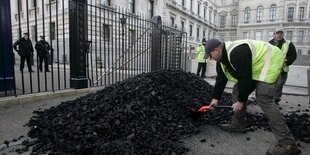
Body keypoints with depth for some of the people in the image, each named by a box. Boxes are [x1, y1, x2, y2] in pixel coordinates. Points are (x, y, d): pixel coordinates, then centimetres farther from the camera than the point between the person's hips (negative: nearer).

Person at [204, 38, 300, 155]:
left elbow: (245, 78, -30)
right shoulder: (222, 59, 1)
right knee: (237, 90, 6)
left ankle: (287, 143, -18)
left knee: (263, 99, -22)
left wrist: (240, 101, -20)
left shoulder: (236, 53, -31)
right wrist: (216, 98, 9)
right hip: (255, 67, 10)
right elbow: (221, 79, 8)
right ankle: (238, 124, 16)